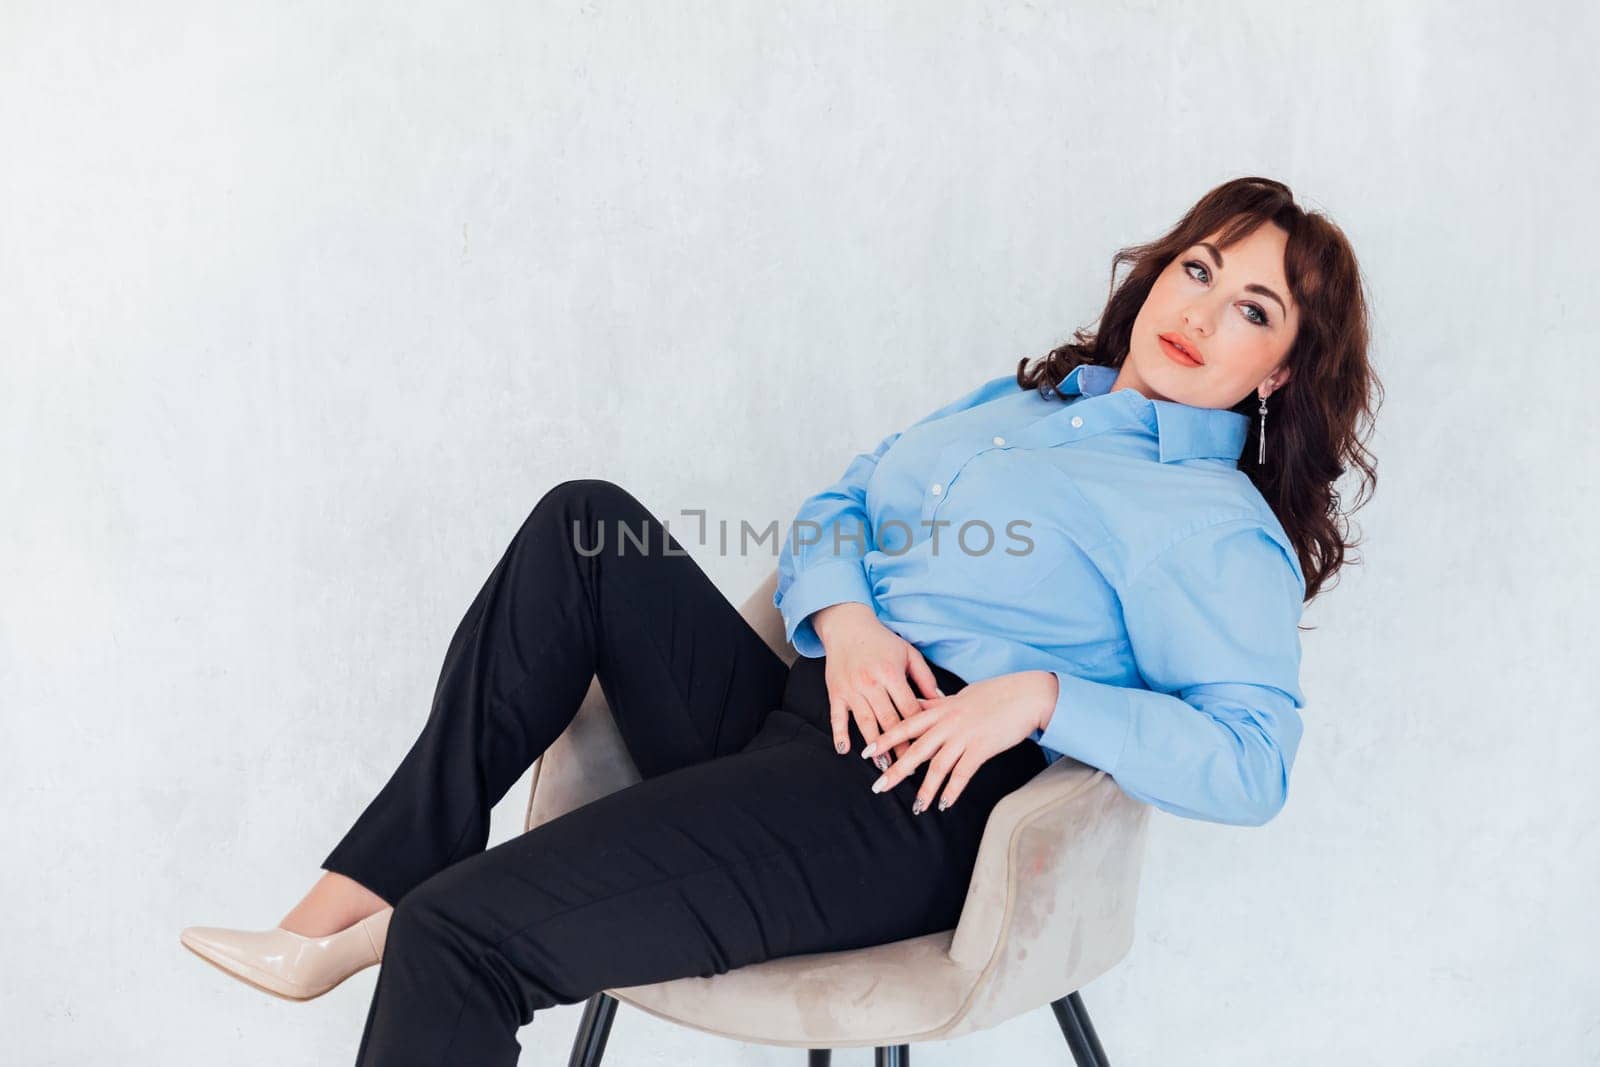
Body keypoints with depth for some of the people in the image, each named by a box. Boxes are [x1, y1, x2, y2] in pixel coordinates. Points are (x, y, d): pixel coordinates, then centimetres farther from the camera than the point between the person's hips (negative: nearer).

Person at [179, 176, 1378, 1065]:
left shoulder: (1220, 525, 0)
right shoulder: (1020, 400, 22)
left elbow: (1253, 760, -13)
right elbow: (834, 510, 20)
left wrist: (1038, 694, -21)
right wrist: (842, 615, -2)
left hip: (905, 806, -8)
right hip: (789, 714, 9)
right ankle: (365, 902, -5)